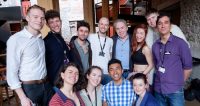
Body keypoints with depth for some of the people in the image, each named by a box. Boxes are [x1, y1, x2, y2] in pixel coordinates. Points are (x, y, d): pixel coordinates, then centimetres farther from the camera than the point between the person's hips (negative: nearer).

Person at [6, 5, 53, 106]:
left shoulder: (41, 39, 5)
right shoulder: (15, 39, -14)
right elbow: (11, 72, -13)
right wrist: (23, 98, -14)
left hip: (46, 85, 6)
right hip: (29, 88, -5)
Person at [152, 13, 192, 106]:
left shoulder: (180, 43, -7)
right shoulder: (155, 45, 4)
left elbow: (188, 68, -3)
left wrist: (178, 83, 3)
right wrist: (161, 79, 7)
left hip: (175, 91, -3)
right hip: (158, 90, 4)